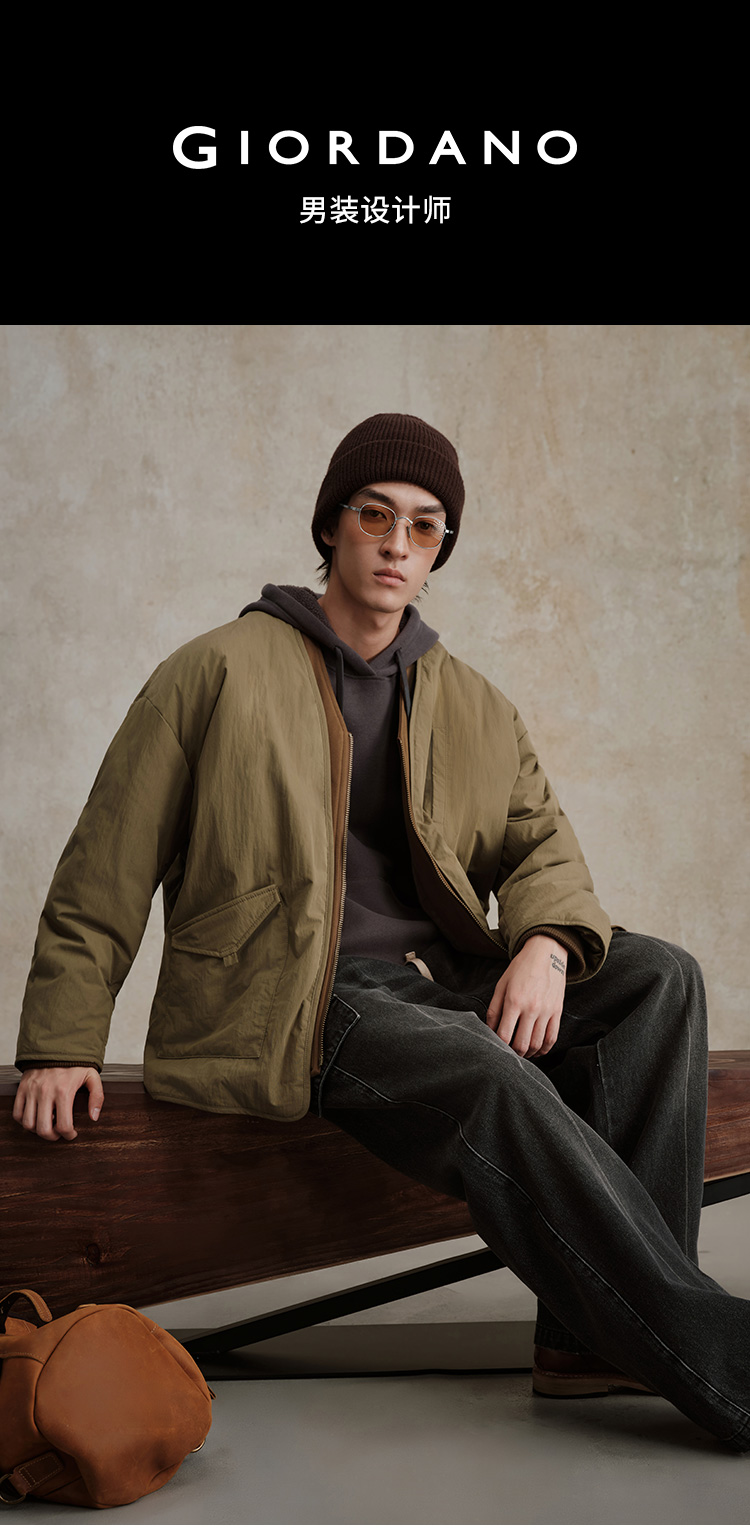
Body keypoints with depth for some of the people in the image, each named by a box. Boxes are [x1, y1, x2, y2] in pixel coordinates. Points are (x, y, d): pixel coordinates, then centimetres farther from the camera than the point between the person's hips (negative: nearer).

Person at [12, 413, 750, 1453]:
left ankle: (594, 1335, -20)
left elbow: (541, 845, 14)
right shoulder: (221, 673, 0)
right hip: (289, 1007, -6)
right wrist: (61, 1042, -6)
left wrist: (547, 946, -10)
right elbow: (105, 870, 0)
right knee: (494, 1082, -34)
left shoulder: (473, 707, 15)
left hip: (439, 978, 7)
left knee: (658, 977, -14)